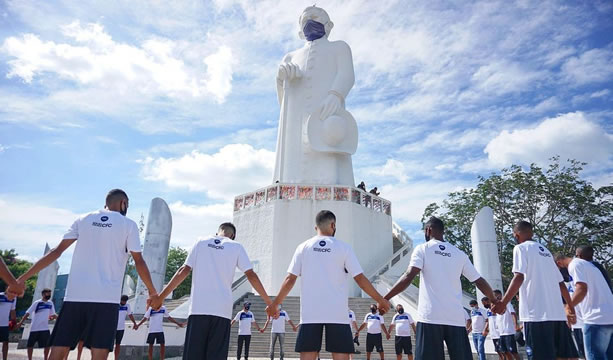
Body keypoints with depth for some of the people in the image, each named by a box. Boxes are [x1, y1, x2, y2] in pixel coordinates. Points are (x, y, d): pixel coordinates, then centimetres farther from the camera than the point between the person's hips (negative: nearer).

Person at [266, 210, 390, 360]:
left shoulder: (303, 247, 5)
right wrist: (381, 300, 10)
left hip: (310, 313, 2)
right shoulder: (343, 247, 1)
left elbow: (290, 280, 3)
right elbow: (360, 279, -1)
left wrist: (274, 304, 14)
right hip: (337, 313, -1)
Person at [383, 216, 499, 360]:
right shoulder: (460, 254, 13)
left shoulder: (422, 249, 2)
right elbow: (480, 281, 16)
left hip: (430, 317, -3)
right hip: (456, 318, 4)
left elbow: (408, 277, -11)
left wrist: (385, 299, -8)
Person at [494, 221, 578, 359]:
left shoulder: (521, 248, -1)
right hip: (557, 313, 7)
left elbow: (519, 277, -15)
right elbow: (561, 283, 22)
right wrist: (570, 308, 30)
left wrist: (503, 303, -16)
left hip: (537, 313, -7)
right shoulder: (546, 251, 20)